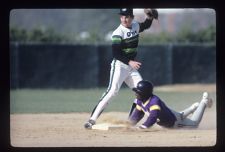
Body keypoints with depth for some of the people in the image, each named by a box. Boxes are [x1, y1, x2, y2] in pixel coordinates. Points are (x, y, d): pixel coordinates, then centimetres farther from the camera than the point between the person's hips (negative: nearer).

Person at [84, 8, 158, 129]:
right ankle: (92, 119, -24)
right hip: (119, 65, -8)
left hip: (131, 67, 8)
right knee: (112, 90, -20)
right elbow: (116, 54, -22)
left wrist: (149, 17, 5)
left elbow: (146, 25, 27)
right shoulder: (118, 33, -16)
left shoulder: (135, 26, 6)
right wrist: (130, 62, -34)